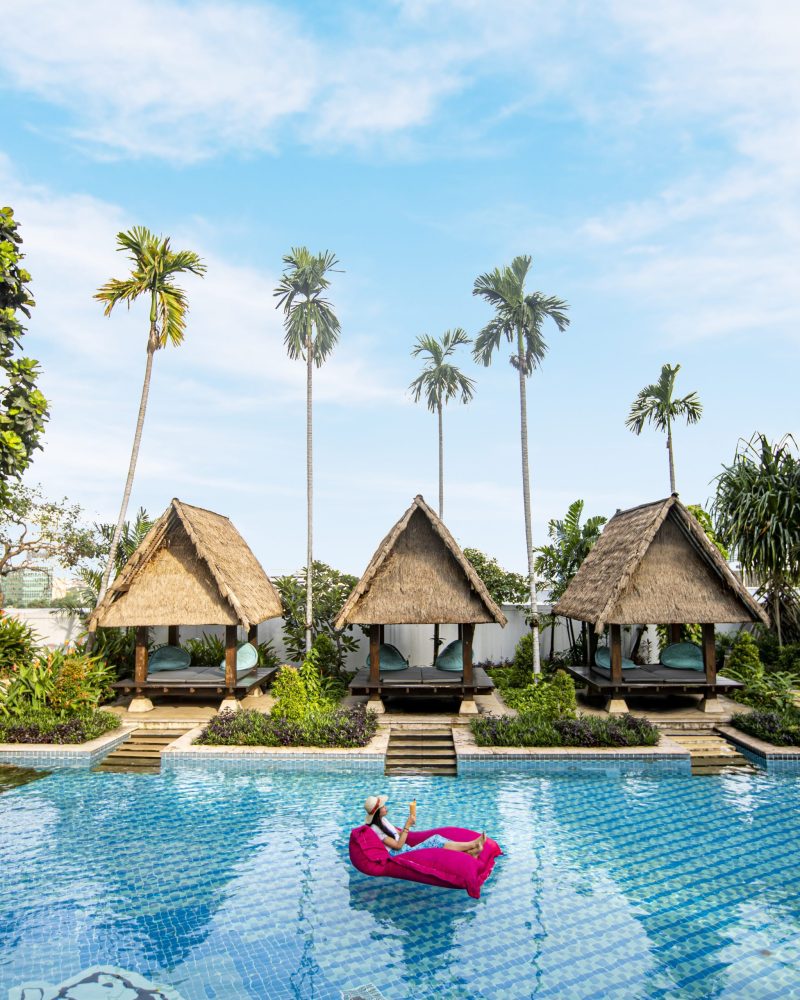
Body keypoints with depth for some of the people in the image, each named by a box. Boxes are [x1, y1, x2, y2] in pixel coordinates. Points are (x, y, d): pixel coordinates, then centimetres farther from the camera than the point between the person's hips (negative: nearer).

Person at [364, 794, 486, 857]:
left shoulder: (382, 820, 11)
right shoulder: (375, 829, -19)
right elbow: (398, 845, -20)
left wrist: (408, 824, -3)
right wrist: (407, 826, -22)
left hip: (406, 850, 9)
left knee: (436, 838, -10)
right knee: (435, 841, -20)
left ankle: (468, 852, -16)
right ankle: (472, 844, -15)